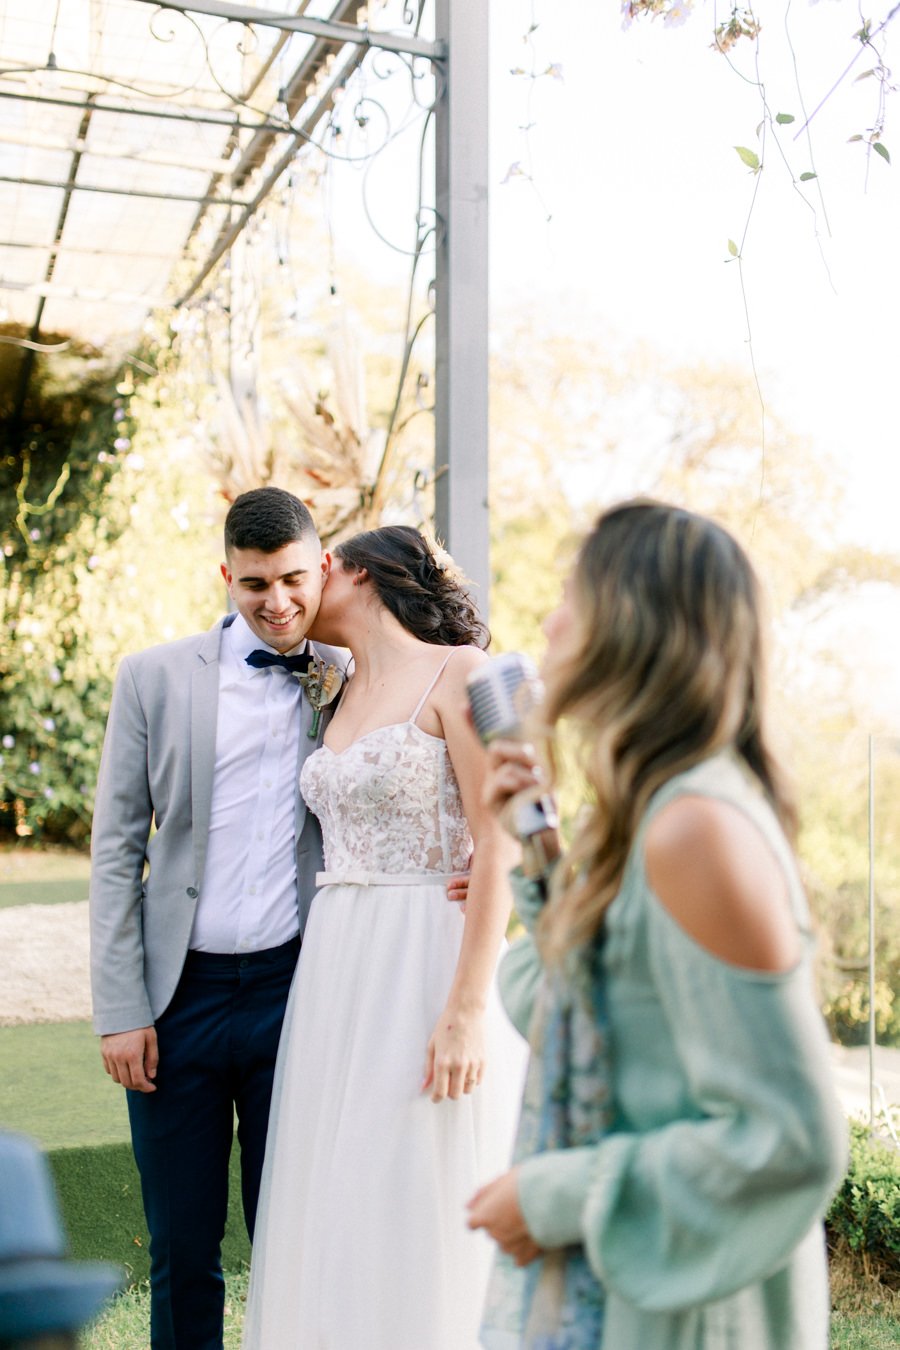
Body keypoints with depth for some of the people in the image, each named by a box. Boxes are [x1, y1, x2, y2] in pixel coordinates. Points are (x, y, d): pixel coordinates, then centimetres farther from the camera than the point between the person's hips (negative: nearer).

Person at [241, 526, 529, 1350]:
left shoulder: (459, 673, -7)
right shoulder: (347, 694, 16)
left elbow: (499, 849, -13)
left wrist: (468, 1006, -19)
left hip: (429, 965, -7)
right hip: (337, 971, 7)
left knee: (422, 1223, -2)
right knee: (338, 1214, 11)